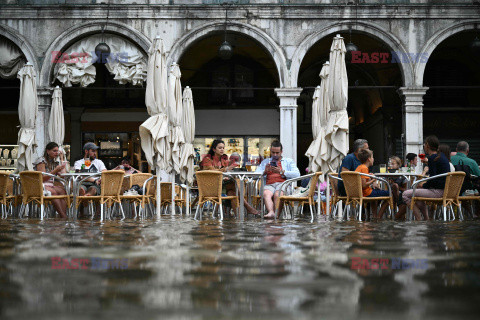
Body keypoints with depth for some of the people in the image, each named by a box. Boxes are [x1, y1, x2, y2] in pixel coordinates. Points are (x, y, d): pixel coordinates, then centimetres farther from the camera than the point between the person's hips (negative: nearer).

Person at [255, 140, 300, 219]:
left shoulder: (288, 161, 21)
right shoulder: (265, 162, 29)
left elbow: (297, 175, 3)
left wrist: (282, 171, -7)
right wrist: (265, 171, -3)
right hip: (269, 185, 1)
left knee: (277, 194, -36)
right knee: (266, 194, -35)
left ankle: (276, 214, -40)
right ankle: (271, 212, -52)